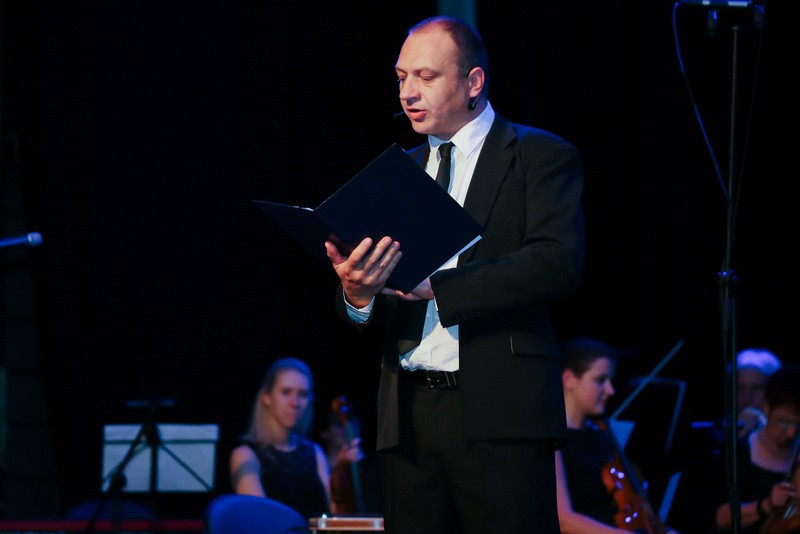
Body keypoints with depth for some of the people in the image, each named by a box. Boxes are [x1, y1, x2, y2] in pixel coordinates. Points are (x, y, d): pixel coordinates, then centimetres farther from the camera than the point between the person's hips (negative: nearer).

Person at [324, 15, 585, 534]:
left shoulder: (542, 156, 4)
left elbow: (558, 263, -13)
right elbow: (372, 309, 15)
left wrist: (436, 286, -17)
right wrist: (357, 293, -11)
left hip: (500, 412, -5)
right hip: (410, 414, 5)